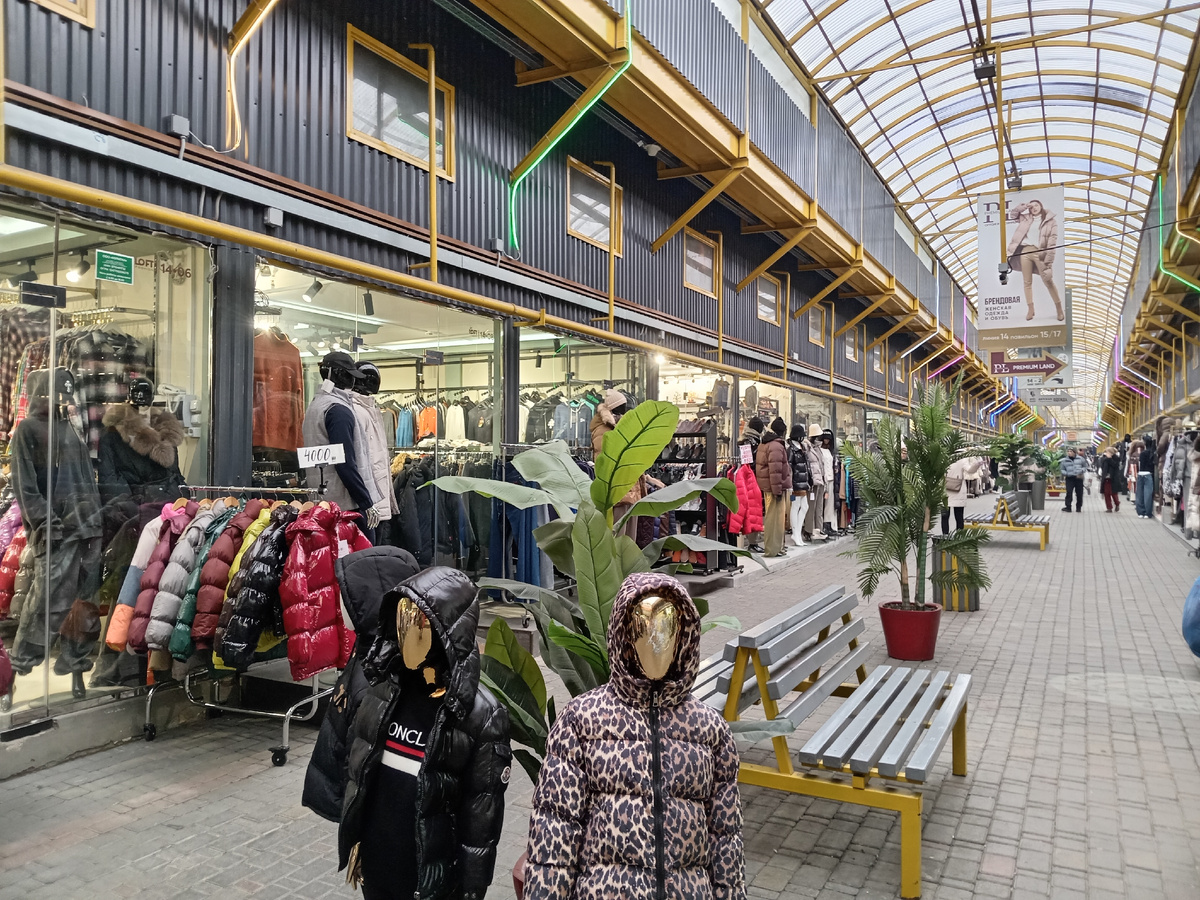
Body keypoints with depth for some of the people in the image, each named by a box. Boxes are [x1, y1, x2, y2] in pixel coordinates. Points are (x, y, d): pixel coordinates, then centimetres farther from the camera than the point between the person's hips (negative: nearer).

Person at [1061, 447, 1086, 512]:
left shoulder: (1080, 459, 7)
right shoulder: (1065, 461, 8)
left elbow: (1085, 466, 12)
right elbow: (1062, 470, 14)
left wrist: (1081, 471, -8)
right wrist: (1066, 473, -7)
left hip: (1079, 478, 0)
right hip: (1069, 478, 0)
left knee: (1079, 493, 4)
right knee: (1069, 492, -12)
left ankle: (1079, 507, 17)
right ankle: (1068, 507, -9)